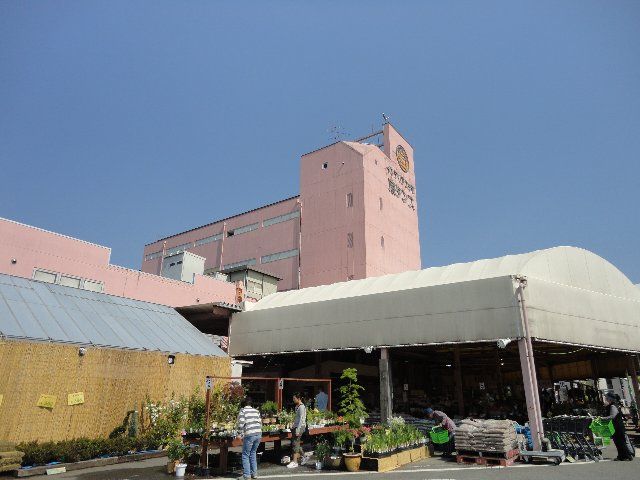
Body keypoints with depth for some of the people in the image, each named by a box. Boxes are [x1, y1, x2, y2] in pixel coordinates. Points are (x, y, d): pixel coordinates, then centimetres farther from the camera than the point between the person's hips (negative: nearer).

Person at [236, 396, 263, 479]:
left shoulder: (243, 411, 1)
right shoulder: (256, 411, 17)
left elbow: (240, 424, -9)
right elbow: (260, 423, 14)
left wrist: (240, 434, 3)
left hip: (249, 435, -6)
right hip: (258, 434, 6)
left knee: (245, 455, 7)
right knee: (253, 453, 21)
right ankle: (254, 473, 23)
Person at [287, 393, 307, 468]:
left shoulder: (301, 407, -14)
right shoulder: (297, 406, 14)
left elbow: (301, 419, -19)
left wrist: (298, 430, -22)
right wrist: (293, 426, 17)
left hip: (300, 427, -9)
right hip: (296, 426, 9)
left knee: (295, 443, -7)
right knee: (297, 443, 12)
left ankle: (295, 462, -1)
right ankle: (303, 457, 25)